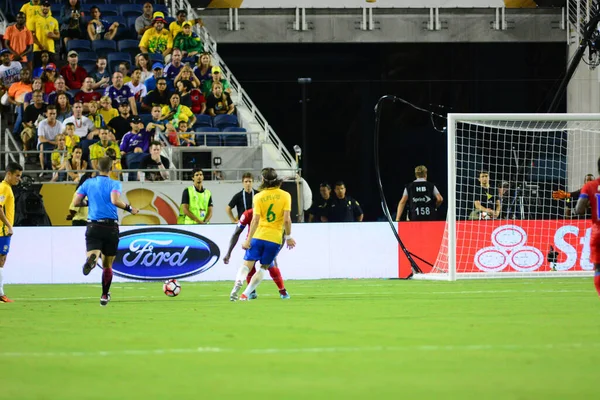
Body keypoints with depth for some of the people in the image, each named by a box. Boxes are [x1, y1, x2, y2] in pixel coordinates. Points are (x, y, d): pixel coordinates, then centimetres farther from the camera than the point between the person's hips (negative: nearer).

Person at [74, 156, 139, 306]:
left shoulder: (88, 183, 7)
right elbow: (115, 201, -20)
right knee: (107, 265, 15)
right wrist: (129, 209, -6)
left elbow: (76, 203, 4)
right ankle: (105, 296, 25)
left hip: (93, 227, 1)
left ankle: (91, 260, -54)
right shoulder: (114, 184, -2)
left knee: (92, 254, -16)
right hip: (111, 227, 0)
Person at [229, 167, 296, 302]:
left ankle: (239, 281, -32)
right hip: (275, 239, 1)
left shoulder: (258, 197, -1)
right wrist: (288, 237, 4)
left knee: (247, 264, -1)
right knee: (263, 267, 12)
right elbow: (287, 219, -7)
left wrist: (248, 239, -7)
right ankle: (246, 294, 3)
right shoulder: (285, 195, 0)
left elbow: (255, 220, -9)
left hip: (258, 235, -1)